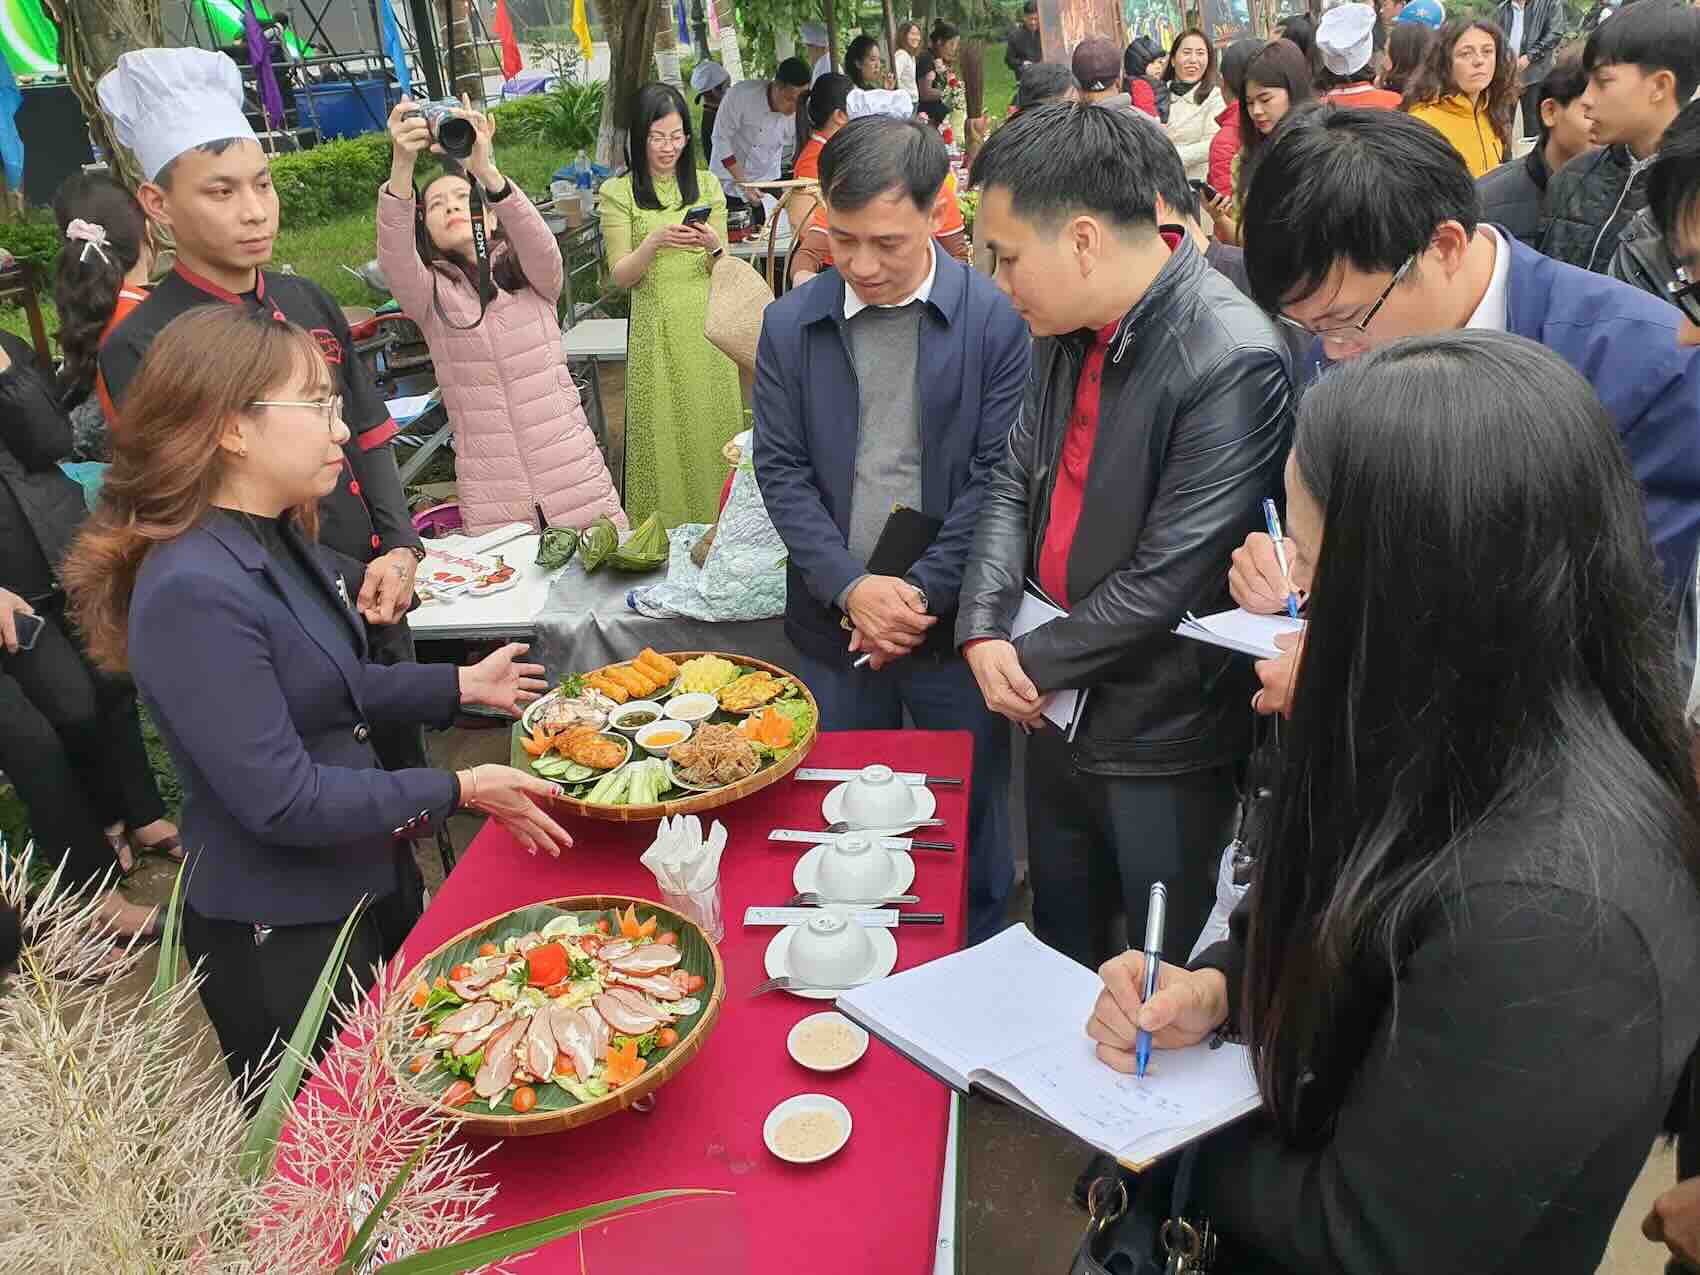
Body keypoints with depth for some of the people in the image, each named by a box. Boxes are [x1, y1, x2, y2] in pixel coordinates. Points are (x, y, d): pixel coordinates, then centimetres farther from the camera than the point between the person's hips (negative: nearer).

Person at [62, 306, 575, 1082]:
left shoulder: (276, 538, 1)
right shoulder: (192, 594, -29)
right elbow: (282, 802, -27)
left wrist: (459, 686, 11)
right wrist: (458, 791, -21)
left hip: (365, 886, 9)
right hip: (280, 942, -8)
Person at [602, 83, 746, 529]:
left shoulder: (706, 185, 9)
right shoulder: (618, 193, 1)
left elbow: (724, 272, 9)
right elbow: (620, 276, -3)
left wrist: (713, 247, -14)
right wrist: (654, 243, -21)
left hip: (707, 325, 2)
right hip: (656, 329, -2)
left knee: (713, 426, 6)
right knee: (662, 433, 0)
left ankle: (717, 522, 19)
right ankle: (663, 530, 12)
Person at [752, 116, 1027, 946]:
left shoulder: (994, 320, -7)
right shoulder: (790, 325, 2)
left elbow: (999, 476, -9)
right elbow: (782, 472, 0)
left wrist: (923, 593, -14)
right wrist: (850, 588, -12)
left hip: (953, 627, -2)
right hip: (832, 626, 2)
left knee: (970, 825, 14)